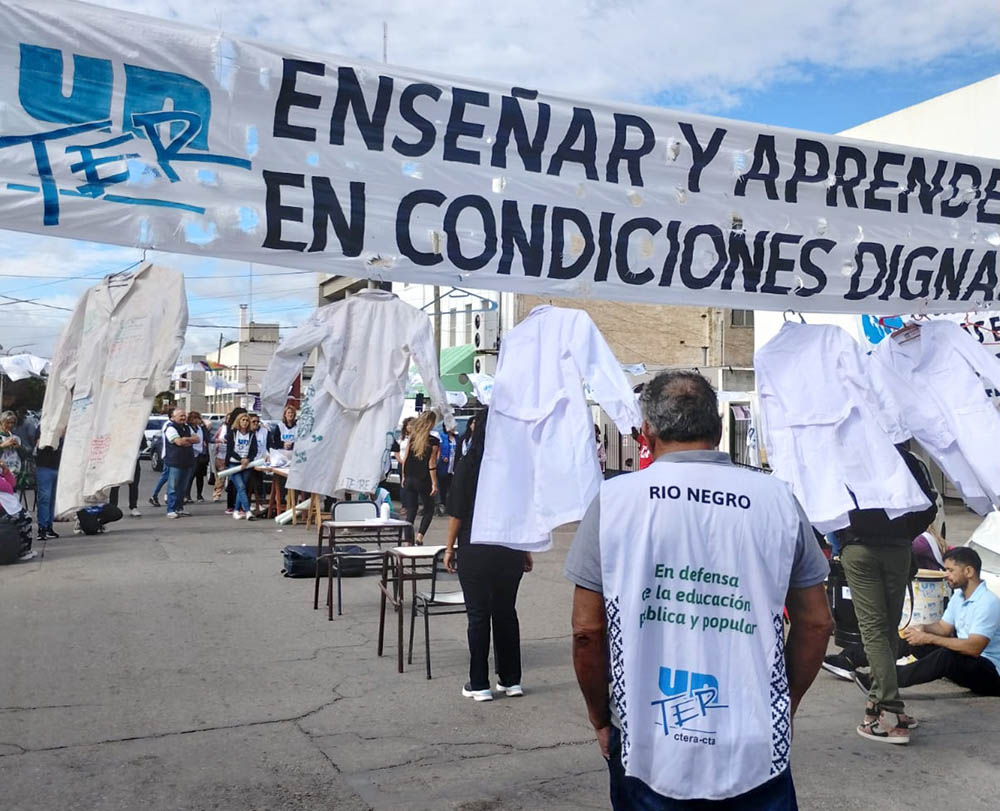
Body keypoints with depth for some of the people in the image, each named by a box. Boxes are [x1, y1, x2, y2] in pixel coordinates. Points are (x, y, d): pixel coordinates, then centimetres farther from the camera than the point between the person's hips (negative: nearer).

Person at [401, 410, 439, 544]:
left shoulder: (411, 437, 2)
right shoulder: (433, 441, -10)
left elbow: (405, 458, 5)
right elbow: (431, 464, -11)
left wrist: (404, 476, 14)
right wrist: (434, 483, -8)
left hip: (409, 479, 4)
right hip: (424, 481, -4)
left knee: (411, 511, 7)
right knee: (429, 510, 13)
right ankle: (420, 535, -2)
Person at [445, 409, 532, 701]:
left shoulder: (470, 463, -8)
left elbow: (457, 511, -7)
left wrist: (450, 547, 3)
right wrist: (526, 550, 14)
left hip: (475, 549, -3)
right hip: (510, 551, 3)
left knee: (478, 615, 4)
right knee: (506, 612, 13)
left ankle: (479, 684, 10)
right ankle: (510, 680, 20)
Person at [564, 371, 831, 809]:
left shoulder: (614, 499, -7)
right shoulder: (777, 499, -3)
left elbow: (587, 629, -5)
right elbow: (816, 622, 4)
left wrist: (600, 718, 10)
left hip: (647, 754, 0)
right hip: (757, 755, 1)